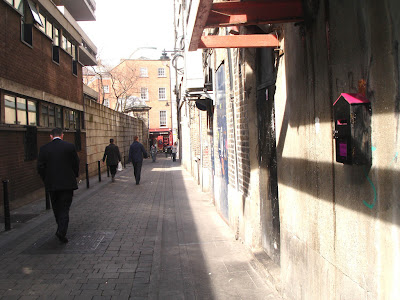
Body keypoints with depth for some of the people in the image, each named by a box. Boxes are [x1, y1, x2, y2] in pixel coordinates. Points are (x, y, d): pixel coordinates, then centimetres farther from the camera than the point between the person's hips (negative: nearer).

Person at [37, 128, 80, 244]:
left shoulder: (44, 148, -1)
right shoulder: (70, 146, -5)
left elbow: (40, 167, -1)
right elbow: (76, 164, -2)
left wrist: (46, 180, 12)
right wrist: (74, 176, 15)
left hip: (51, 185, 2)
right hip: (67, 183, -2)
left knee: (56, 208, 17)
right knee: (65, 208, 1)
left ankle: (61, 229, 28)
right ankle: (62, 231, -12)